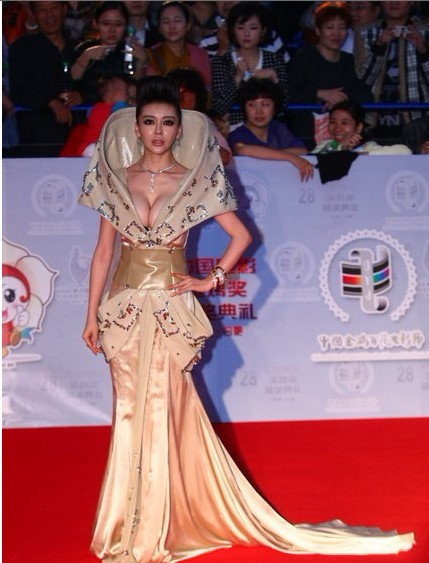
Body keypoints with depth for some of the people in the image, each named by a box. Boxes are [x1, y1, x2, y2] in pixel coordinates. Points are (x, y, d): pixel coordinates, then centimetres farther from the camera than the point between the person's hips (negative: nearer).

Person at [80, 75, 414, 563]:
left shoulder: (195, 182, 0)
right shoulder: (117, 179, 5)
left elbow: (241, 235, 5)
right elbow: (103, 249, 7)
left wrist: (212, 279, -3)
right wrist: (92, 313, 5)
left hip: (170, 309, -2)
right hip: (125, 308, 2)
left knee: (158, 411, -2)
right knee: (134, 412, 6)